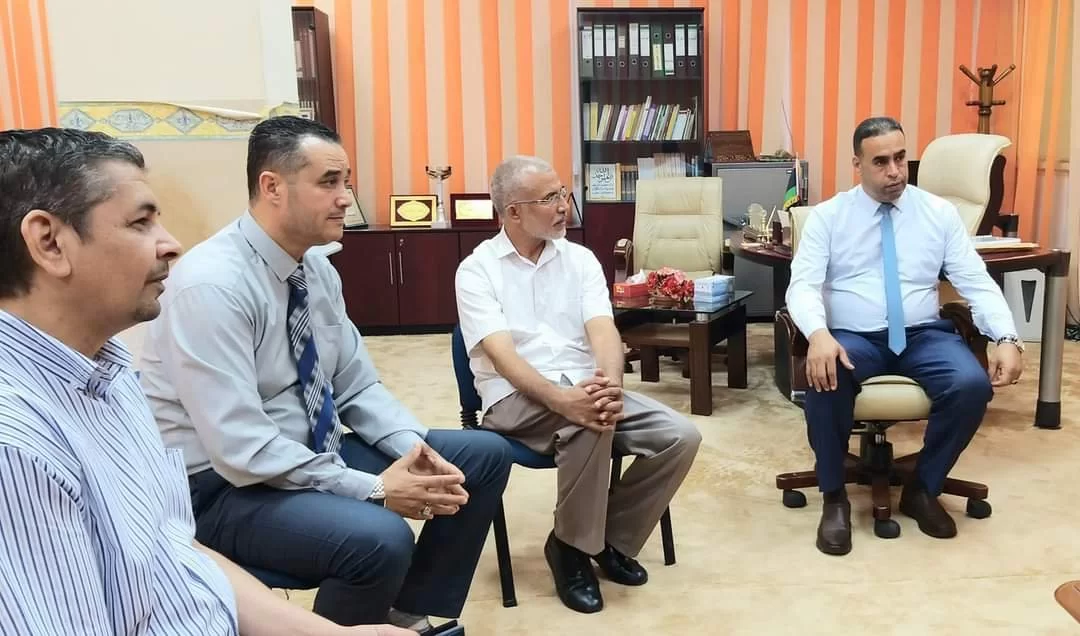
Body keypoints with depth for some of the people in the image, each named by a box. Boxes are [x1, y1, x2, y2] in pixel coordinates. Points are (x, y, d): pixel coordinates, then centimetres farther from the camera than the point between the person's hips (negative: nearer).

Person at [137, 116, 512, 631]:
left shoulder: (317, 268, 2)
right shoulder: (211, 285, -23)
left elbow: (357, 386, 7)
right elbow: (242, 449, -27)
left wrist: (413, 446, -11)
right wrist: (375, 489, -25)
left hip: (313, 452, 8)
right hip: (223, 486, -8)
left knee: (485, 454, 1)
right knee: (380, 537, -34)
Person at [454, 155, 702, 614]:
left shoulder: (580, 259, 9)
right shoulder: (477, 269, -3)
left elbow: (603, 330, -5)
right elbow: (500, 353, -17)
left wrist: (610, 384, -29)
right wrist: (561, 399, -34)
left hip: (584, 387, 5)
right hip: (516, 398, -5)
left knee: (680, 436, -15)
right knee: (589, 425, -36)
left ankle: (611, 539, 6)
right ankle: (572, 546, -10)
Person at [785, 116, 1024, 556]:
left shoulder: (940, 212, 8)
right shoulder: (827, 216, 3)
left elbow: (978, 283, 4)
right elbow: (803, 285, -9)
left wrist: (1007, 338, -14)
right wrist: (818, 334, -30)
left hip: (924, 337, 2)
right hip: (852, 338, -2)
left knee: (973, 385, -27)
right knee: (825, 381, -35)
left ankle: (923, 489, -1)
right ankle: (834, 498, -10)